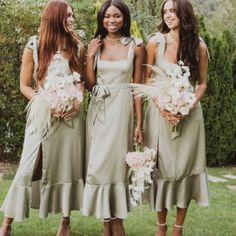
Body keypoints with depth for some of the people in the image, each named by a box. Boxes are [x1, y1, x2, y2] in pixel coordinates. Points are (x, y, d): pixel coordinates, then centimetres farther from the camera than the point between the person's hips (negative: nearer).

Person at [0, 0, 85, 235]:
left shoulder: (77, 47, 6)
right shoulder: (34, 46, -2)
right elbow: (25, 86, 1)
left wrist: (77, 101, -6)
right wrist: (46, 104, -14)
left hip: (71, 114, 3)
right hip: (43, 115, -2)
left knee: (68, 167, 6)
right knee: (29, 168, -5)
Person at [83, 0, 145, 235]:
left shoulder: (136, 46, 0)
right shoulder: (95, 45, 7)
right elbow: (90, 84, 5)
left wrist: (139, 122, -3)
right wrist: (90, 57, -7)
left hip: (122, 108, -3)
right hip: (98, 109, 3)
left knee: (115, 162, -2)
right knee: (98, 164, 3)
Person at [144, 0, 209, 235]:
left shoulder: (198, 46, -1)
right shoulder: (156, 42, -3)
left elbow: (201, 83, 5)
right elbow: (147, 80, 1)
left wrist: (189, 107, -12)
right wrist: (162, 108, -13)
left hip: (189, 114, 1)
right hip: (160, 111, -1)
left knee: (185, 166, 4)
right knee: (162, 166, 4)